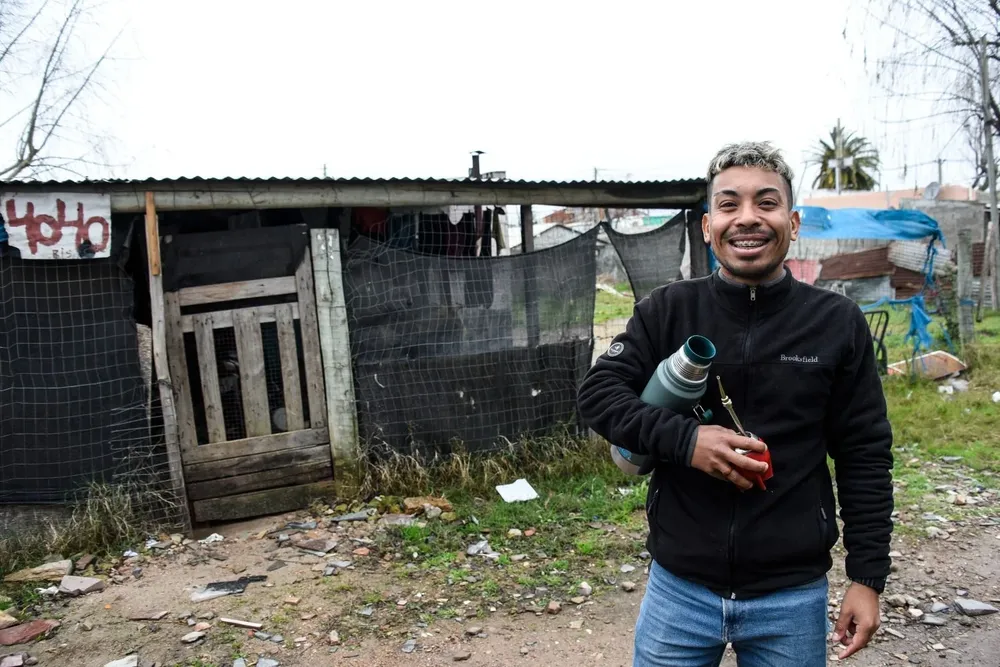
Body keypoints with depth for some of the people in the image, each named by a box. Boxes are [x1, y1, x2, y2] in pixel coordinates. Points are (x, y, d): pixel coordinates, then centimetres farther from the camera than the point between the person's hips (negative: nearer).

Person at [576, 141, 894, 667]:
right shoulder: (667, 310, -4)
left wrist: (867, 577, 0)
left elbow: (865, 459, 0)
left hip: (792, 596, 0)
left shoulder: (838, 323, -4)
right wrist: (686, 439, -21)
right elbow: (596, 393, -7)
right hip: (678, 588, 0)